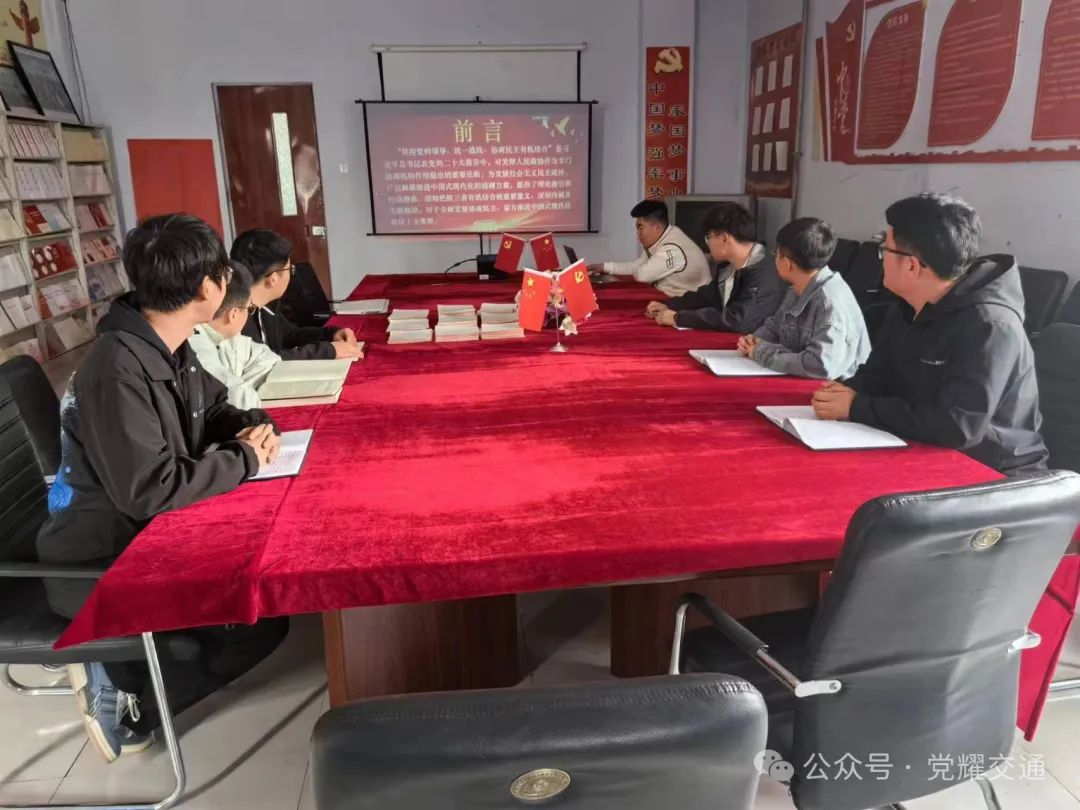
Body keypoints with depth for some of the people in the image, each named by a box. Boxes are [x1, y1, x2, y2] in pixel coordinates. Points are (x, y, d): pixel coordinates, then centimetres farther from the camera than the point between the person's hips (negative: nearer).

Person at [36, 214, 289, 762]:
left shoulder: (172, 348, 2)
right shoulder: (117, 369, -28)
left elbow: (212, 412, 18)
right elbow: (150, 490, -32)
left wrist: (253, 427, -5)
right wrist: (245, 460, -20)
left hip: (151, 532, 9)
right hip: (99, 561, -9)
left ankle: (129, 668, 10)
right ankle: (124, 698, 4)